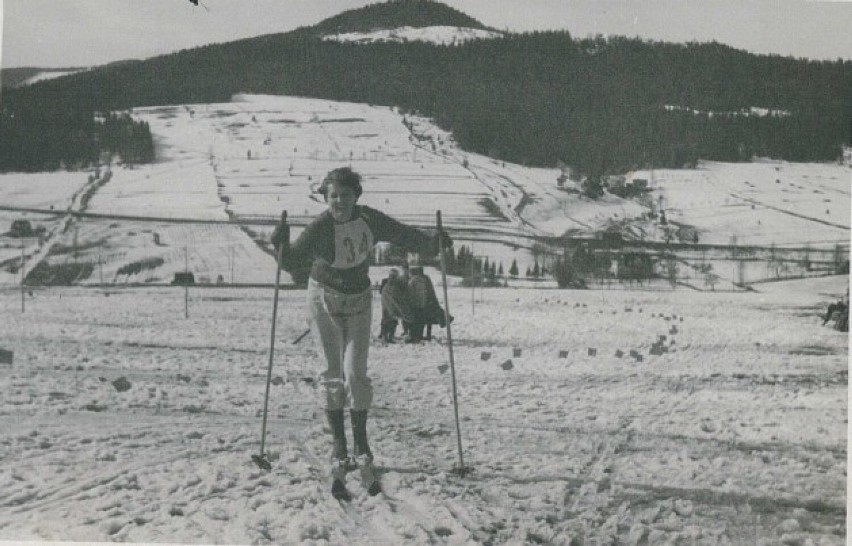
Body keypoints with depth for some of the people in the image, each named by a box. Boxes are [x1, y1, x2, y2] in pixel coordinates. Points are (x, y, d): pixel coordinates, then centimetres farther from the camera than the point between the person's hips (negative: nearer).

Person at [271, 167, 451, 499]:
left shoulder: (369, 220, -12)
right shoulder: (319, 228, -21)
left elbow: (403, 235, 0)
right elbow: (295, 265, -26)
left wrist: (433, 243, -13)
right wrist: (282, 246, -45)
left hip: (359, 301, 2)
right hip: (325, 300, -2)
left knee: (356, 373, -6)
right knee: (333, 375, -1)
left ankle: (362, 451, 4)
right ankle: (339, 453, 7)